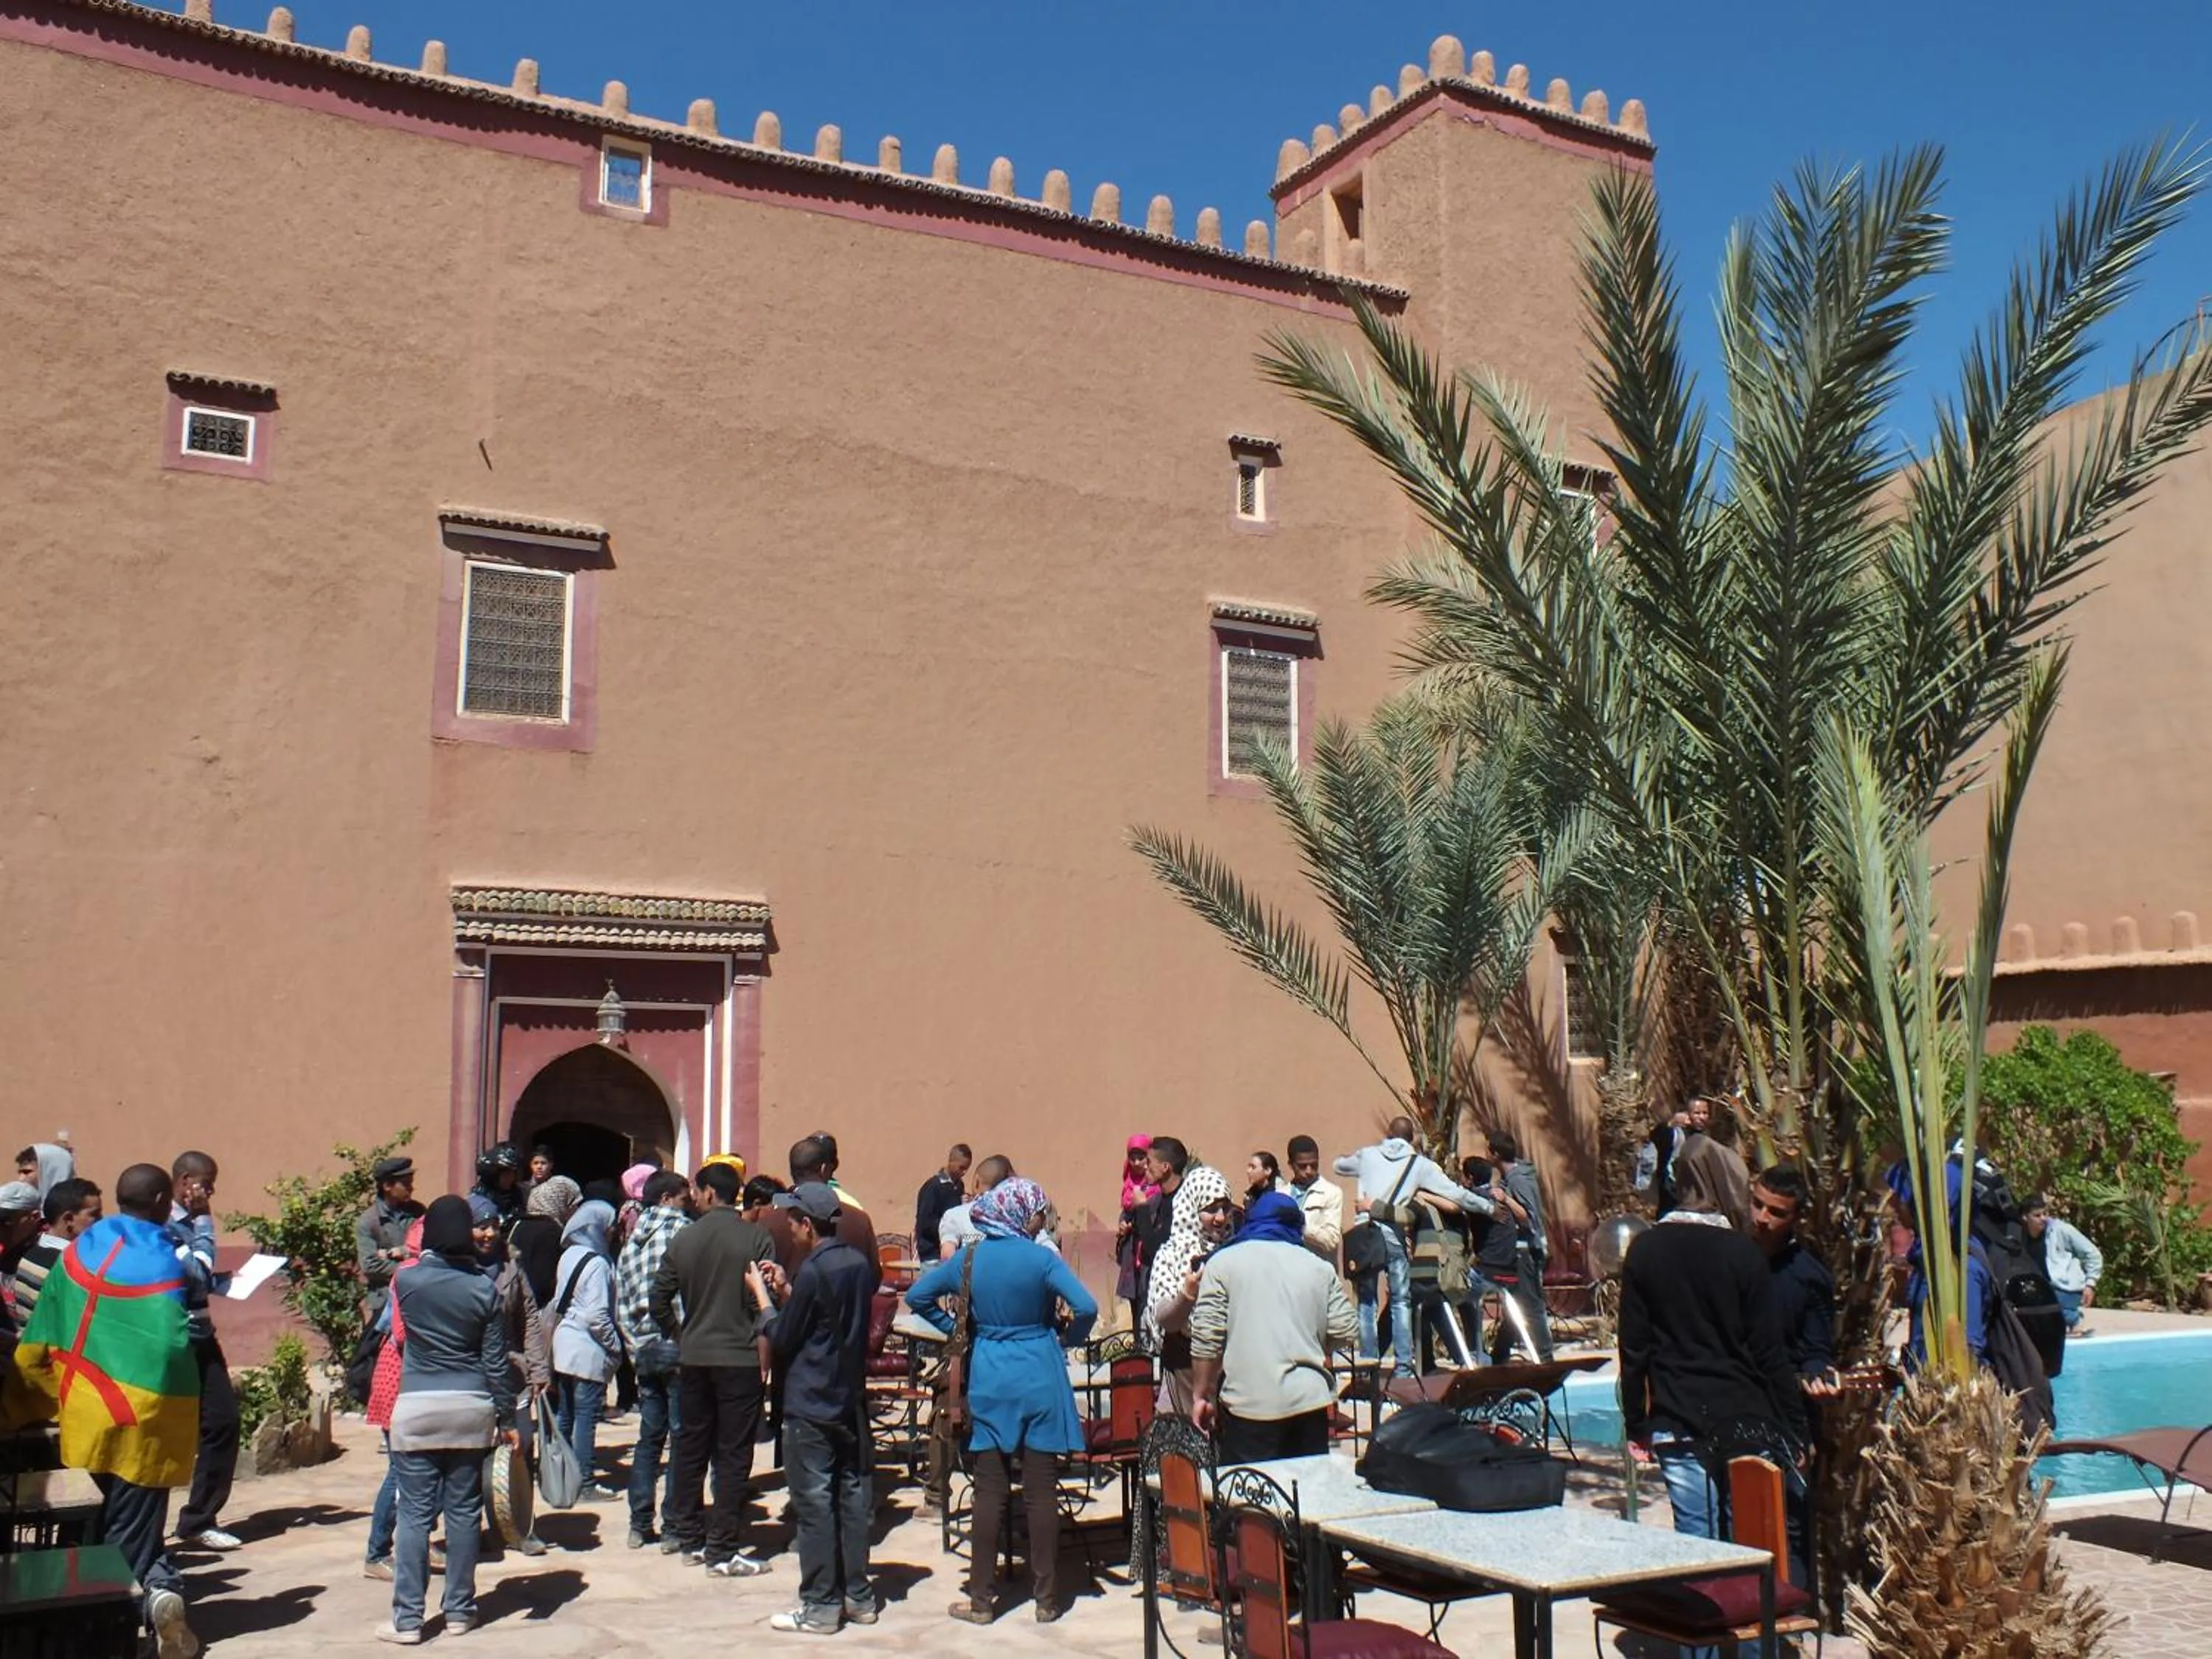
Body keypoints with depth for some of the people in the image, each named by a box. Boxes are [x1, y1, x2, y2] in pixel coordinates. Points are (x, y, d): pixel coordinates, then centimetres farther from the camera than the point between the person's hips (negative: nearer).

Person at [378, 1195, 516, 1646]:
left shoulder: (406, 1280, -6)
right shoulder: (484, 1287, -4)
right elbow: (496, 1360, -1)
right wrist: (507, 1417, 6)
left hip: (417, 1407, -1)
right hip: (471, 1407, 1)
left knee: (415, 1513, 3)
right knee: (464, 1510, 10)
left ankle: (408, 1619, 5)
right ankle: (459, 1612, 17)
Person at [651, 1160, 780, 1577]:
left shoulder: (683, 1240, 1)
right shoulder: (757, 1238, -9)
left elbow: (660, 1303, 5)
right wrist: (763, 1343, 2)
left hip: (693, 1359, 4)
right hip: (741, 1359, -3)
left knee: (690, 1448, 16)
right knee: (733, 1456, 1)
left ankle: (689, 1537, 24)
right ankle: (722, 1551, 2)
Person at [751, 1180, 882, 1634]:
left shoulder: (813, 1270, -18)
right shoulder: (861, 1265, 5)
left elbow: (782, 1338, -10)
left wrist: (761, 1292, 2)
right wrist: (787, 1290, 15)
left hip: (810, 1406, -7)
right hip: (852, 1400, 7)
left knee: (814, 1504, 1)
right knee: (853, 1498, 12)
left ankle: (821, 1606, 6)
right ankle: (858, 1596, 19)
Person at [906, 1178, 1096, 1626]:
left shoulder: (969, 1257, 1)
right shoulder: (1041, 1258, -10)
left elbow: (918, 1296, 7)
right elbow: (1086, 1308, -19)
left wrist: (956, 1329, 11)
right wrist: (1067, 1338, 0)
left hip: (990, 1381, 2)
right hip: (1040, 1380, -2)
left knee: (990, 1491, 8)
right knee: (1041, 1491, 4)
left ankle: (981, 1598, 12)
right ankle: (1047, 1599, 12)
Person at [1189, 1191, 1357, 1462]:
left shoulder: (1223, 1262, 3)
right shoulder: (1320, 1267, 12)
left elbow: (1206, 1339, -3)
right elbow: (1346, 1332, 8)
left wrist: (1201, 1395, 5)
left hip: (1248, 1404, -3)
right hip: (1309, 1401, 4)